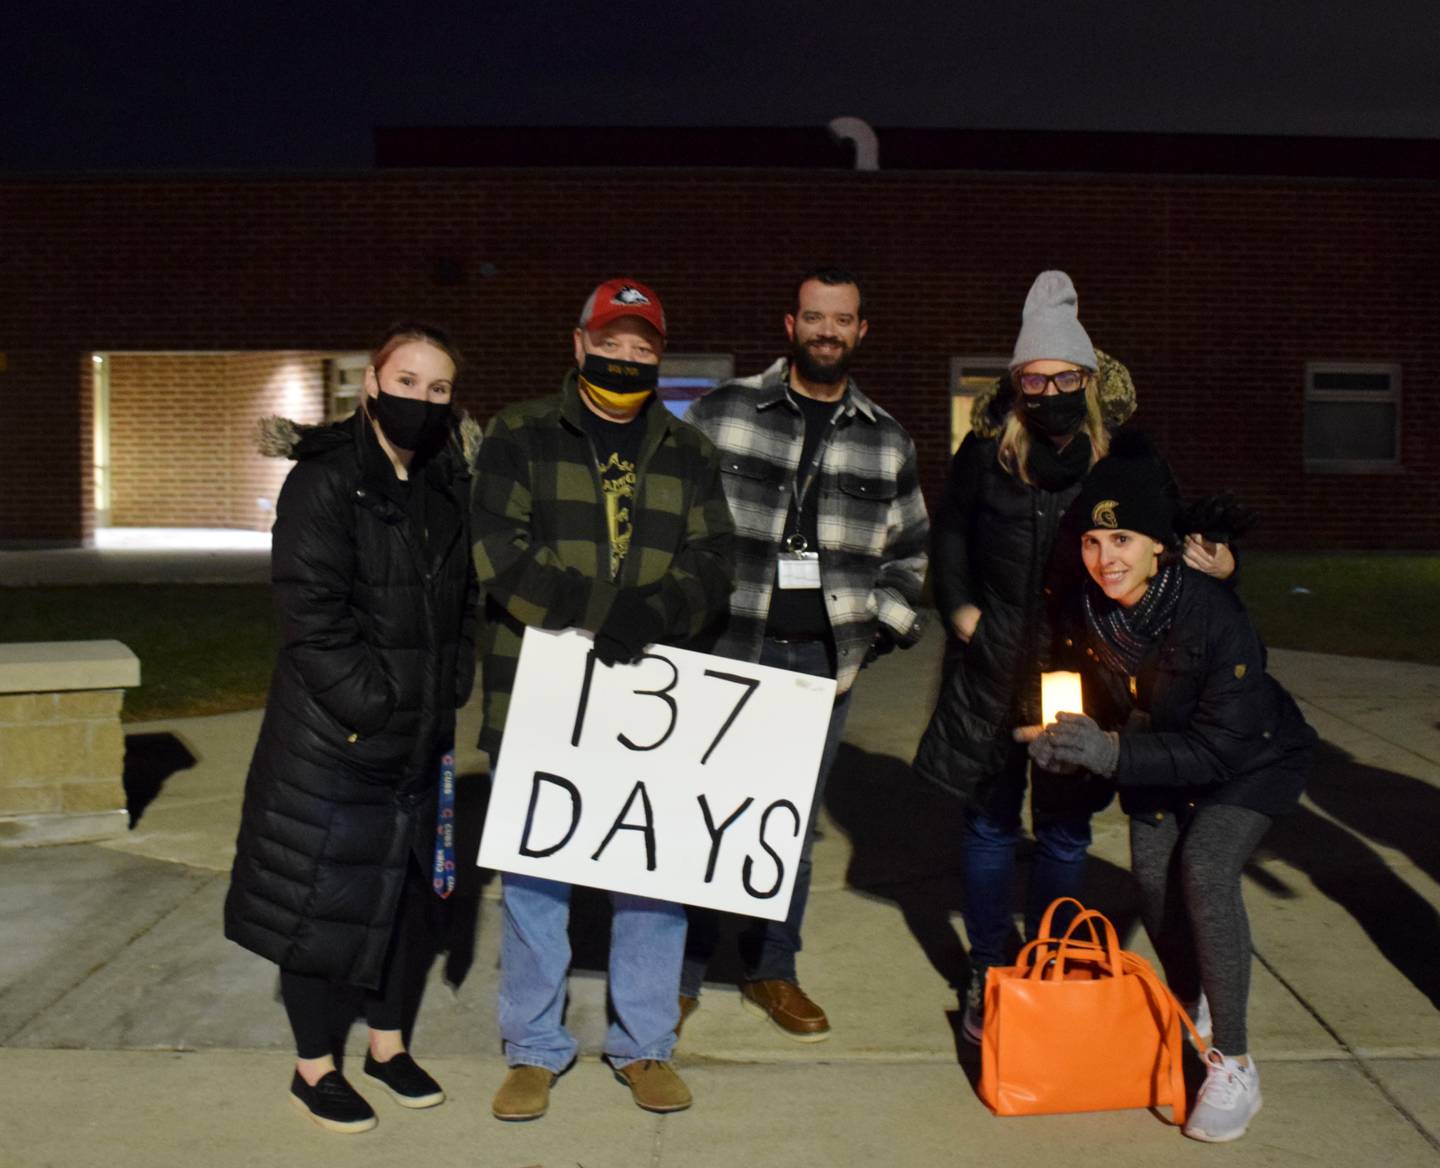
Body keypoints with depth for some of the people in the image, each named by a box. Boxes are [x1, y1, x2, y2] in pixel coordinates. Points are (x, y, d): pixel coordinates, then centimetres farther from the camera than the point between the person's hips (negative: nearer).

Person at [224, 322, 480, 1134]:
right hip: (334, 736, -6)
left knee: (415, 888, 15)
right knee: (329, 897, 5)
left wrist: (449, 692, 5)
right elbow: (312, 613, -18)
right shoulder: (325, 481, -12)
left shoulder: (449, 486, 7)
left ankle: (390, 1045, 34)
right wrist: (375, 707, -19)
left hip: (424, 734, 6)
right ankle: (316, 1068, 24)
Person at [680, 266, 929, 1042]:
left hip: (825, 660, 3)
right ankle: (683, 971, 19)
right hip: (726, 653, -3)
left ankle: (772, 971, 28)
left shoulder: (888, 442, 10)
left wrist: (885, 626, 8)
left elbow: (909, 549, 19)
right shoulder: (722, 413, 0)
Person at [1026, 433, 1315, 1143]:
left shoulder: (1215, 616, -34)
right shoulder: (1091, 610, -18)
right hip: (1157, 758, 5)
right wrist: (1073, 744, -23)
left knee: (1205, 865, -25)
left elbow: (1222, 747, -31)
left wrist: (1115, 755, -38)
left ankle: (1233, 1067, -12)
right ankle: (1186, 1009, 20)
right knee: (1152, 872, -12)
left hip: (1252, 759, -5)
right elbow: (1108, 706, -2)